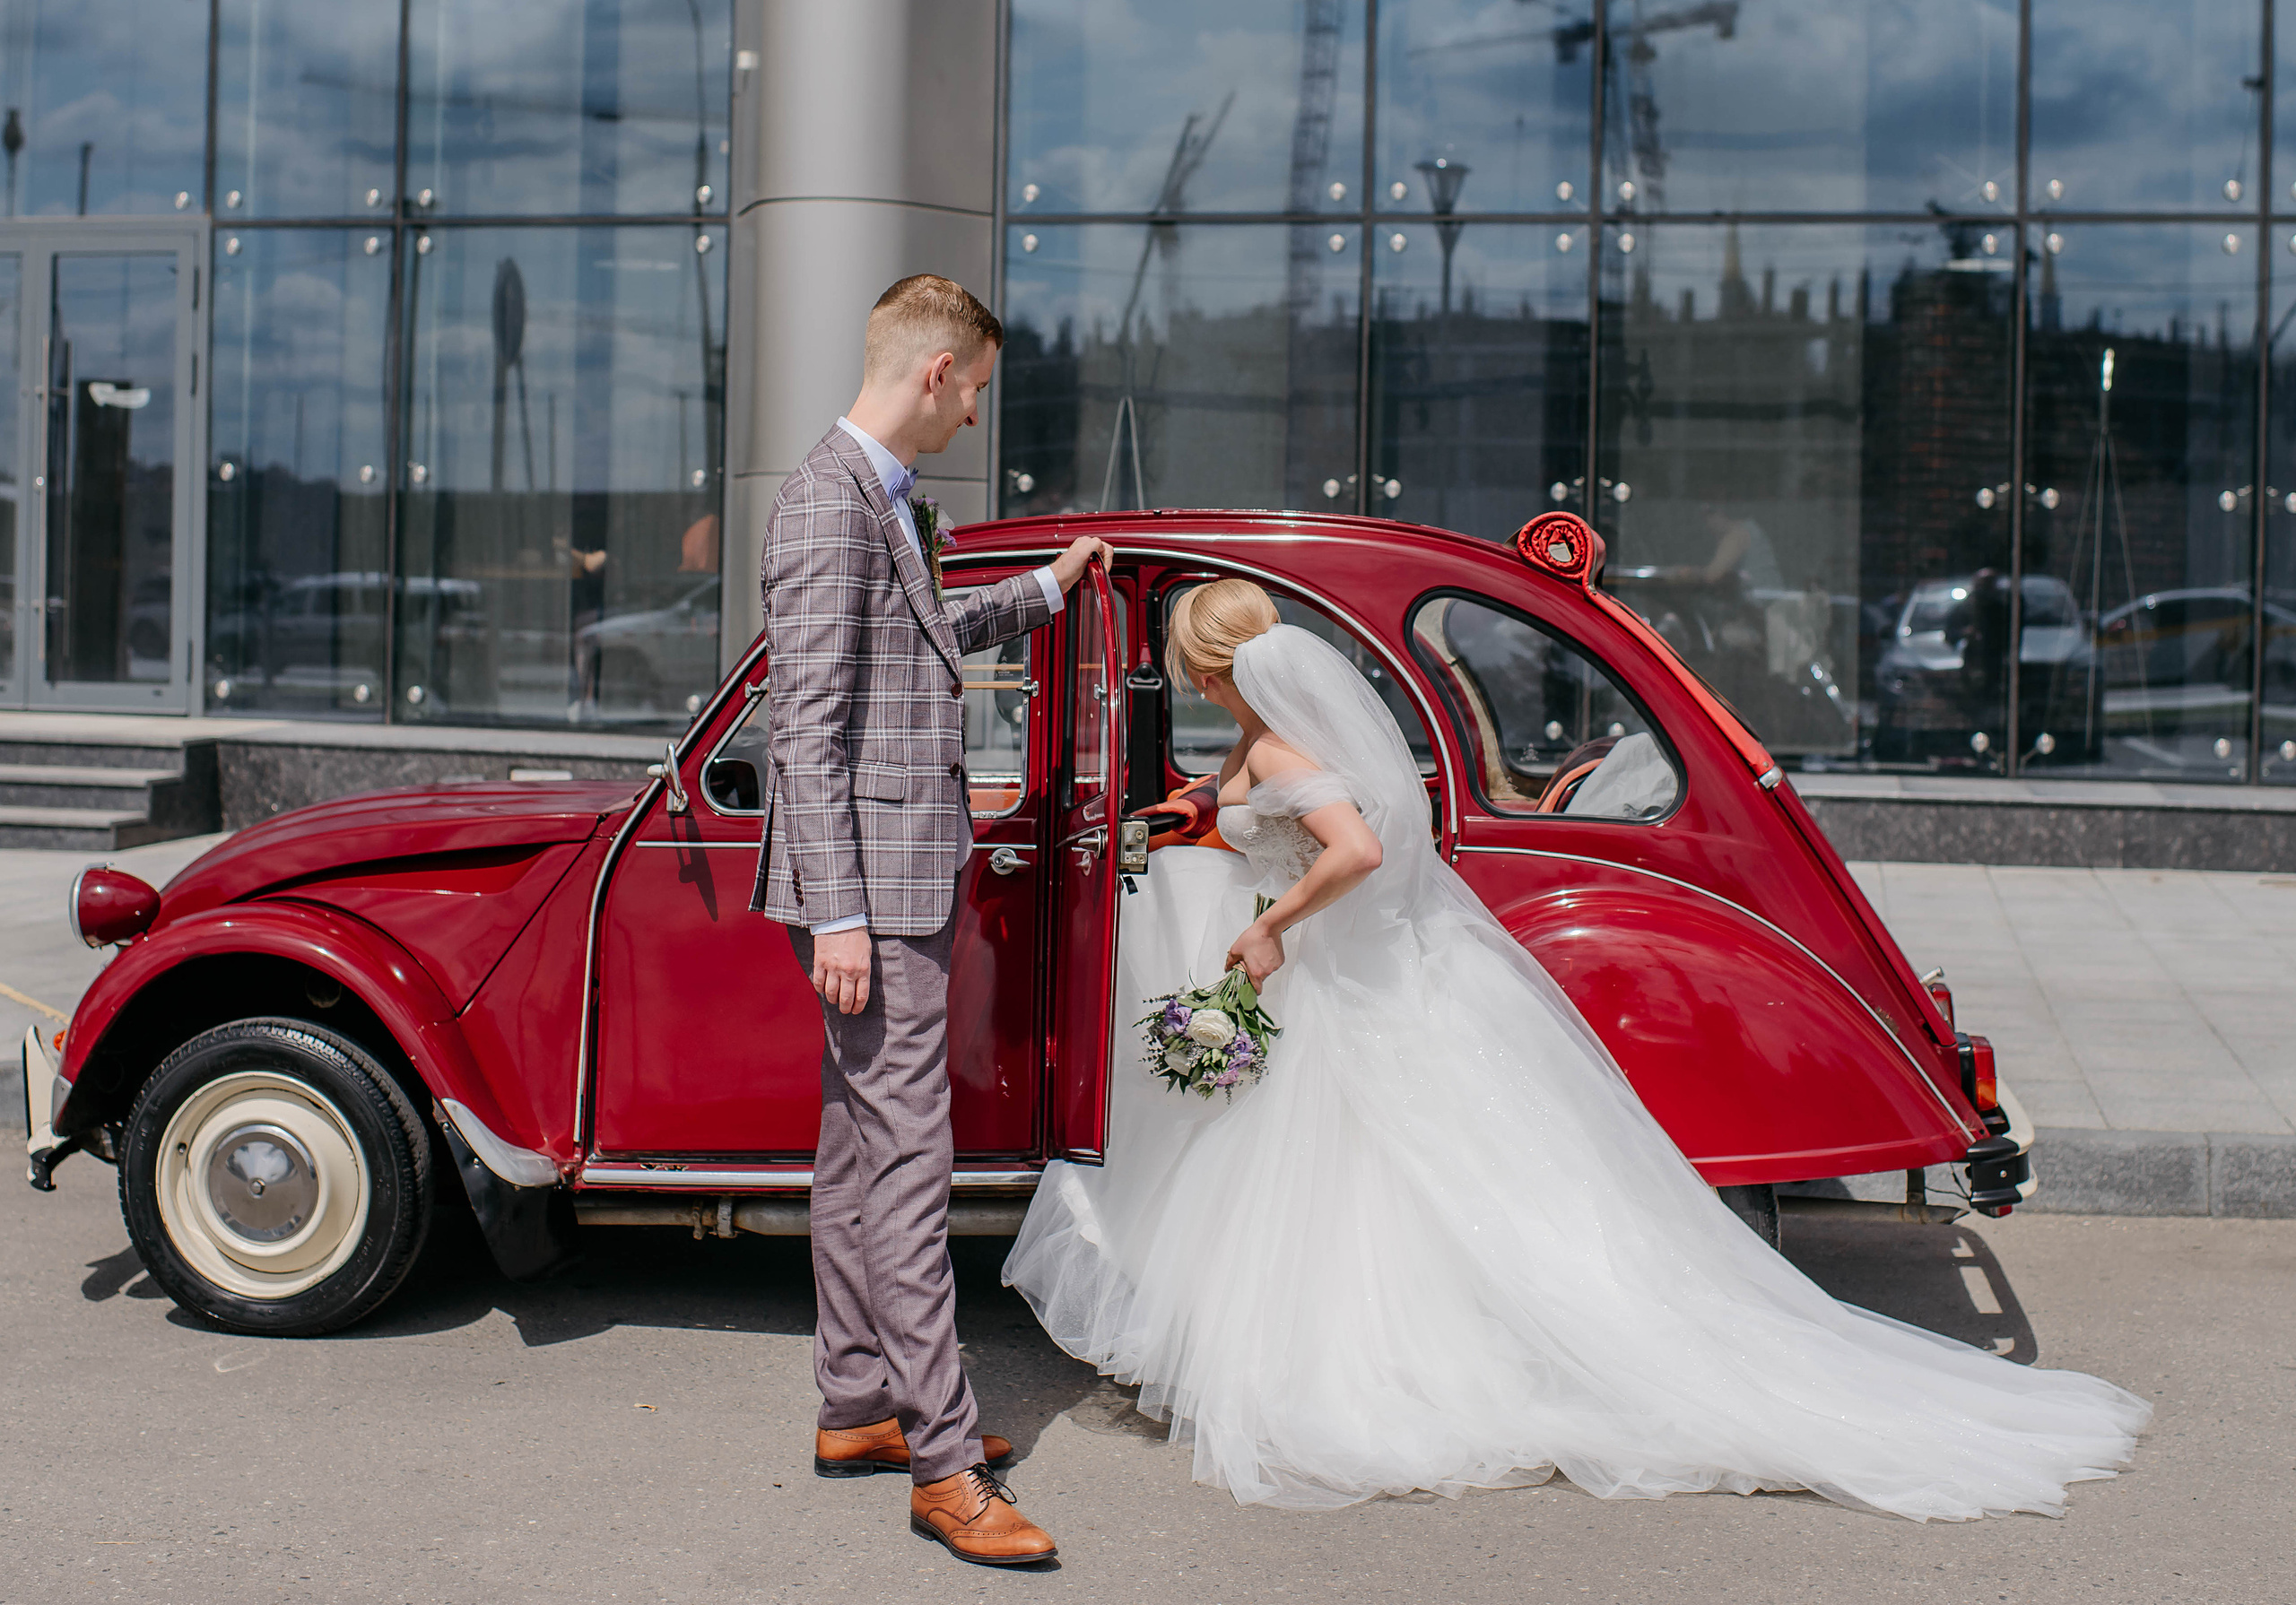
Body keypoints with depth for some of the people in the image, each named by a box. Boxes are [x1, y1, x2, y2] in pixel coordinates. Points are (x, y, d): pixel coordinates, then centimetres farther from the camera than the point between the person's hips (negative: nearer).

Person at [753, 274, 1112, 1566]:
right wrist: (838, 913, -23)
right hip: (873, 882, -10)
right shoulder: (829, 503, -15)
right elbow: (811, 727, -20)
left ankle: (860, 1408, 25)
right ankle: (943, 1461, -5)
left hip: (908, 874, 10)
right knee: (906, 1160, -9)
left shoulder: (883, 500, 15)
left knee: (863, 1152, 15)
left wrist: (1042, 593, 45)